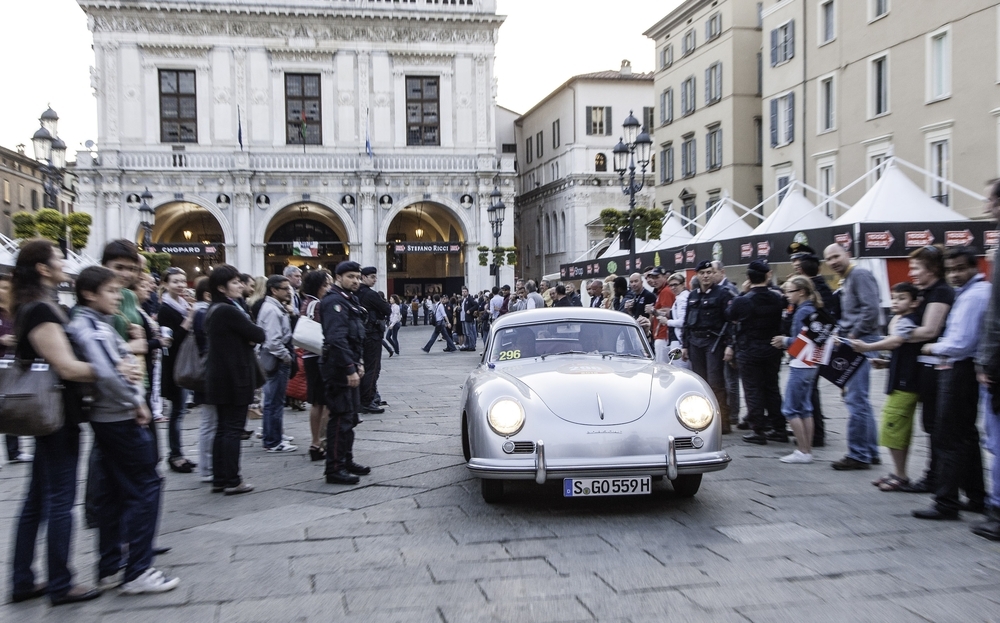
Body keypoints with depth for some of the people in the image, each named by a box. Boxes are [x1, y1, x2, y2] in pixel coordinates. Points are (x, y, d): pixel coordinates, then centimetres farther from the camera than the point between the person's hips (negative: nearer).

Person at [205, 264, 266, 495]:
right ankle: (232, 481, 2)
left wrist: (248, 339, -6)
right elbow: (258, 335, -16)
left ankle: (219, 479, 18)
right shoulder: (228, 311, -18)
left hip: (219, 377, 10)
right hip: (234, 378, -10)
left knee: (223, 428, 13)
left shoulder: (214, 310, 13)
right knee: (234, 428, -3)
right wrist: (252, 336, 5)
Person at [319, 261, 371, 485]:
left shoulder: (349, 300, 17)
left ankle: (346, 461, 27)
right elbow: (337, 339, -25)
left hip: (348, 367, 11)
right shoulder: (334, 301, -16)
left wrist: (358, 362, 18)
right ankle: (335, 469, -2)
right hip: (339, 368, -11)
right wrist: (350, 369, -26)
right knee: (341, 418, -8)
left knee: (350, 417, 17)